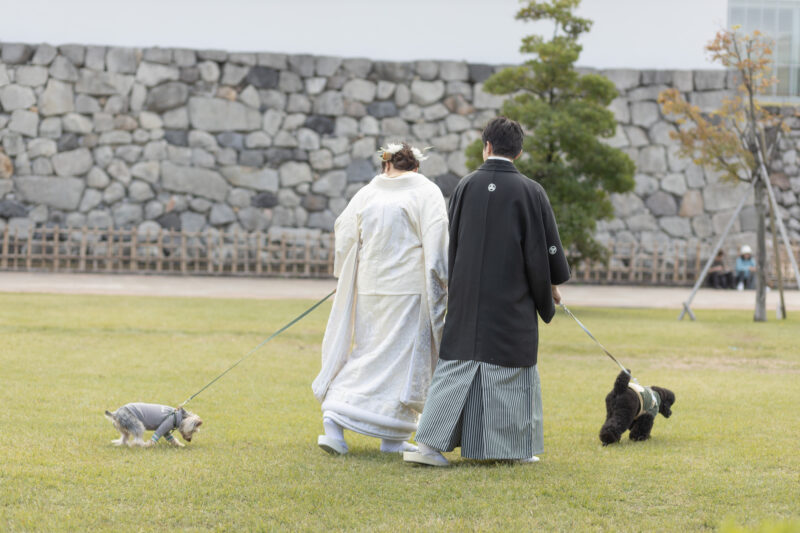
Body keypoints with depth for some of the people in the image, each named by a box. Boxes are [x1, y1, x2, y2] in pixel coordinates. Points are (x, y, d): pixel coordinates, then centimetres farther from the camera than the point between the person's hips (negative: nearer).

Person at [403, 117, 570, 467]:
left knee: (457, 365, 4)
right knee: (514, 372, 7)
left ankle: (431, 444, -5)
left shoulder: (465, 186, -1)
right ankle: (520, 447, 13)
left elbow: (452, 245, 8)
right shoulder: (530, 192, -9)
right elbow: (546, 247, -5)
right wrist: (551, 286, 13)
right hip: (513, 303, -2)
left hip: (468, 297, 2)